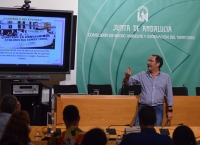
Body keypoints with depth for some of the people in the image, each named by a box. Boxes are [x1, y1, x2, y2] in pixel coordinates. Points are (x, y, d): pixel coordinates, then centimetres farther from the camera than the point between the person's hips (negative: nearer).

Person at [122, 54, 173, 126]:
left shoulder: (166, 77, 6)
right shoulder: (142, 75, 7)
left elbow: (169, 94, 8)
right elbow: (128, 82, 3)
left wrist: (169, 110, 5)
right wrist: (127, 76, -21)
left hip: (158, 108, 0)